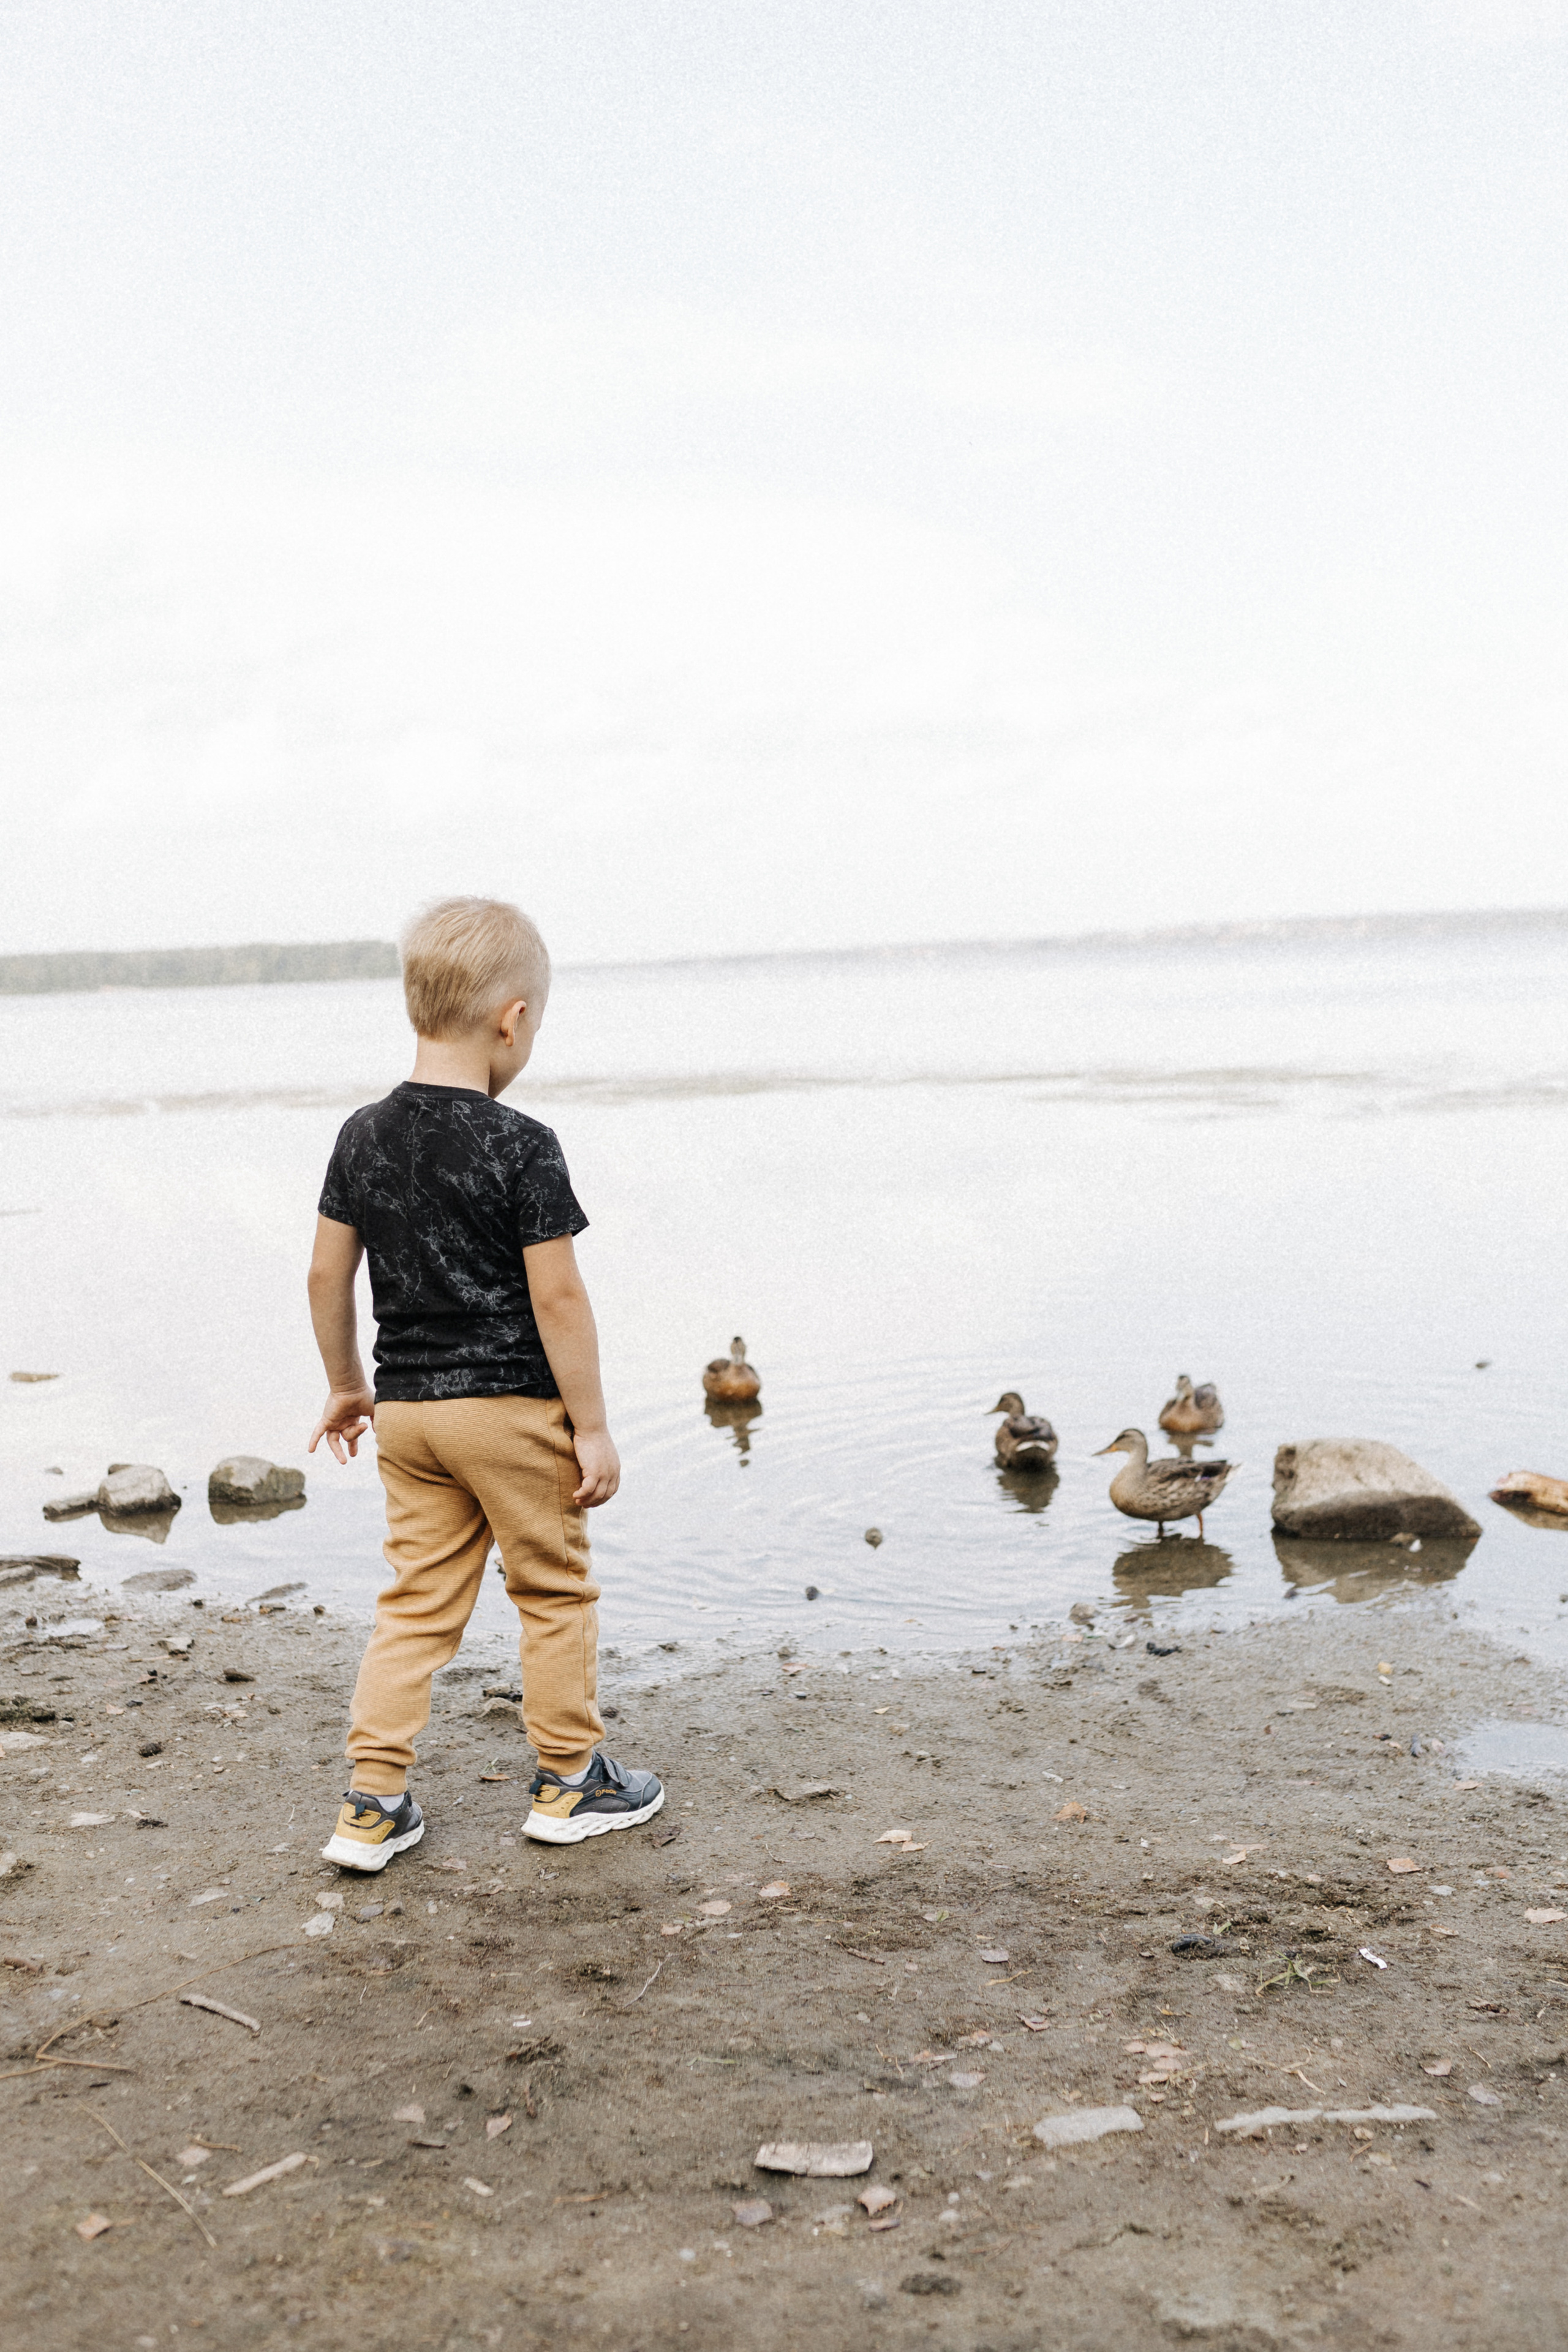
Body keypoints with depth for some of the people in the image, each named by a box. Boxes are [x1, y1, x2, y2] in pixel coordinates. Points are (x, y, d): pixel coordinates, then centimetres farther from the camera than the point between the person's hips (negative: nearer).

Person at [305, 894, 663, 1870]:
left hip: (406, 1409, 6)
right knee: (555, 1590, 11)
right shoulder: (522, 1146, -16)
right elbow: (557, 1297, -16)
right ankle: (570, 1781, 23)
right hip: (513, 1405, -5)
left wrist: (348, 1385, 20)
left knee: (420, 1600, 14)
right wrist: (592, 1424, -9)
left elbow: (329, 1274, 7)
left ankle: (374, 1802, 12)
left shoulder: (364, 1135, 2)